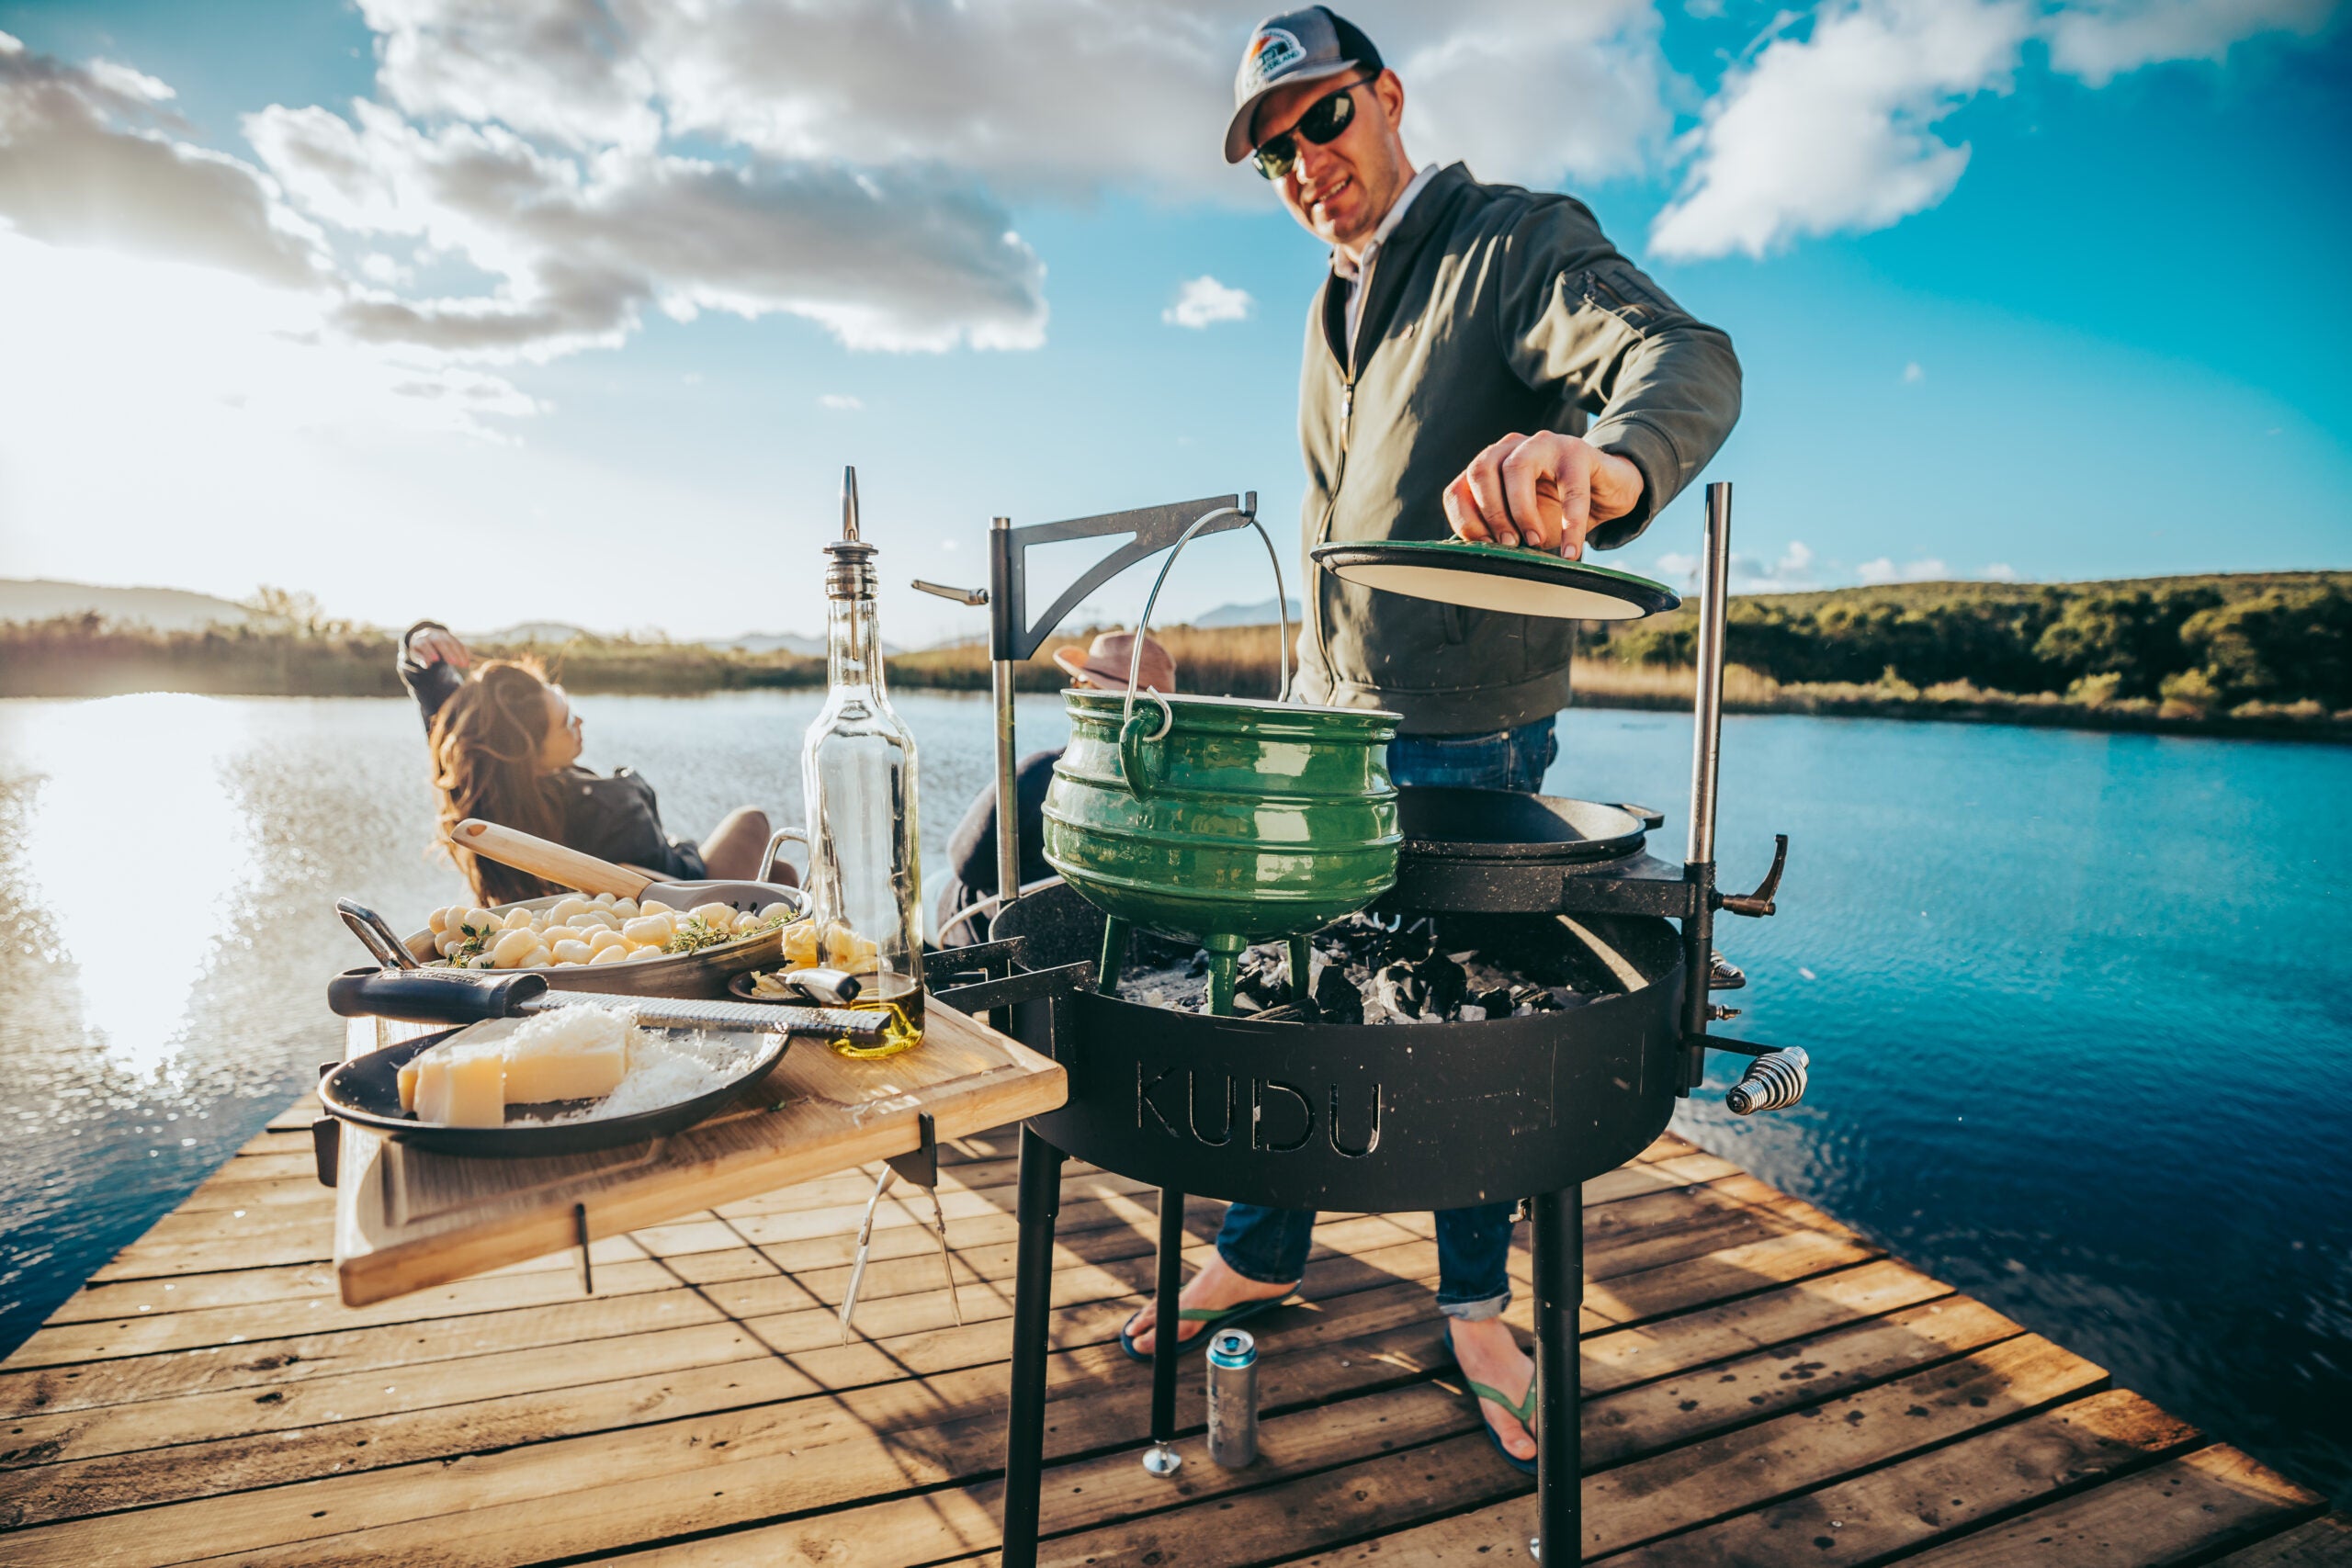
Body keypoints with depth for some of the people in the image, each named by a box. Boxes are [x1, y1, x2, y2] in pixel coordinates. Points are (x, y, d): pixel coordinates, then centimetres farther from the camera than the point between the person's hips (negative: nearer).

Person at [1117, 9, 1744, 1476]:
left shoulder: (1521, 240, -9)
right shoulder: (1333, 309, 15)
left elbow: (1684, 360, -29)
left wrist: (1605, 459, -53)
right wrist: (1306, 695, 17)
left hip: (1470, 737, -6)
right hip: (1328, 730, 7)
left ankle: (1478, 1307, 29)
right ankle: (1262, 1254, 34)